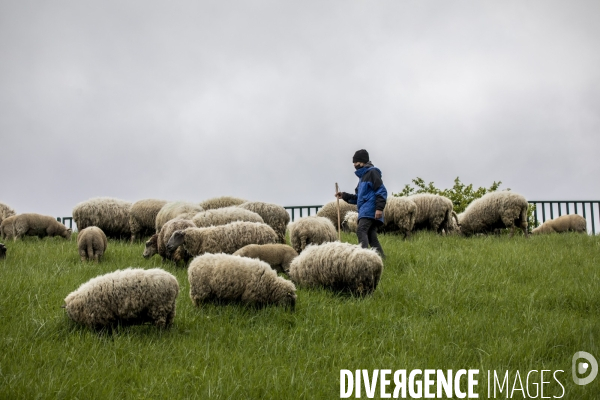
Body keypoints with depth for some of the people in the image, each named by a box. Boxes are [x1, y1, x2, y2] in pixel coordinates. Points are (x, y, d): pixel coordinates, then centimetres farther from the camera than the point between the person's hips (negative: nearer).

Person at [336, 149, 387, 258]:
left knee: (361, 230, -25)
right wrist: (344, 195, 16)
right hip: (364, 211, 10)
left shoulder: (372, 172, -1)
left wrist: (379, 208, -22)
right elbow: (358, 198, 28)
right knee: (371, 237, 5)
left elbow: (381, 191, -12)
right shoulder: (362, 176, 27)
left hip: (370, 210, -10)